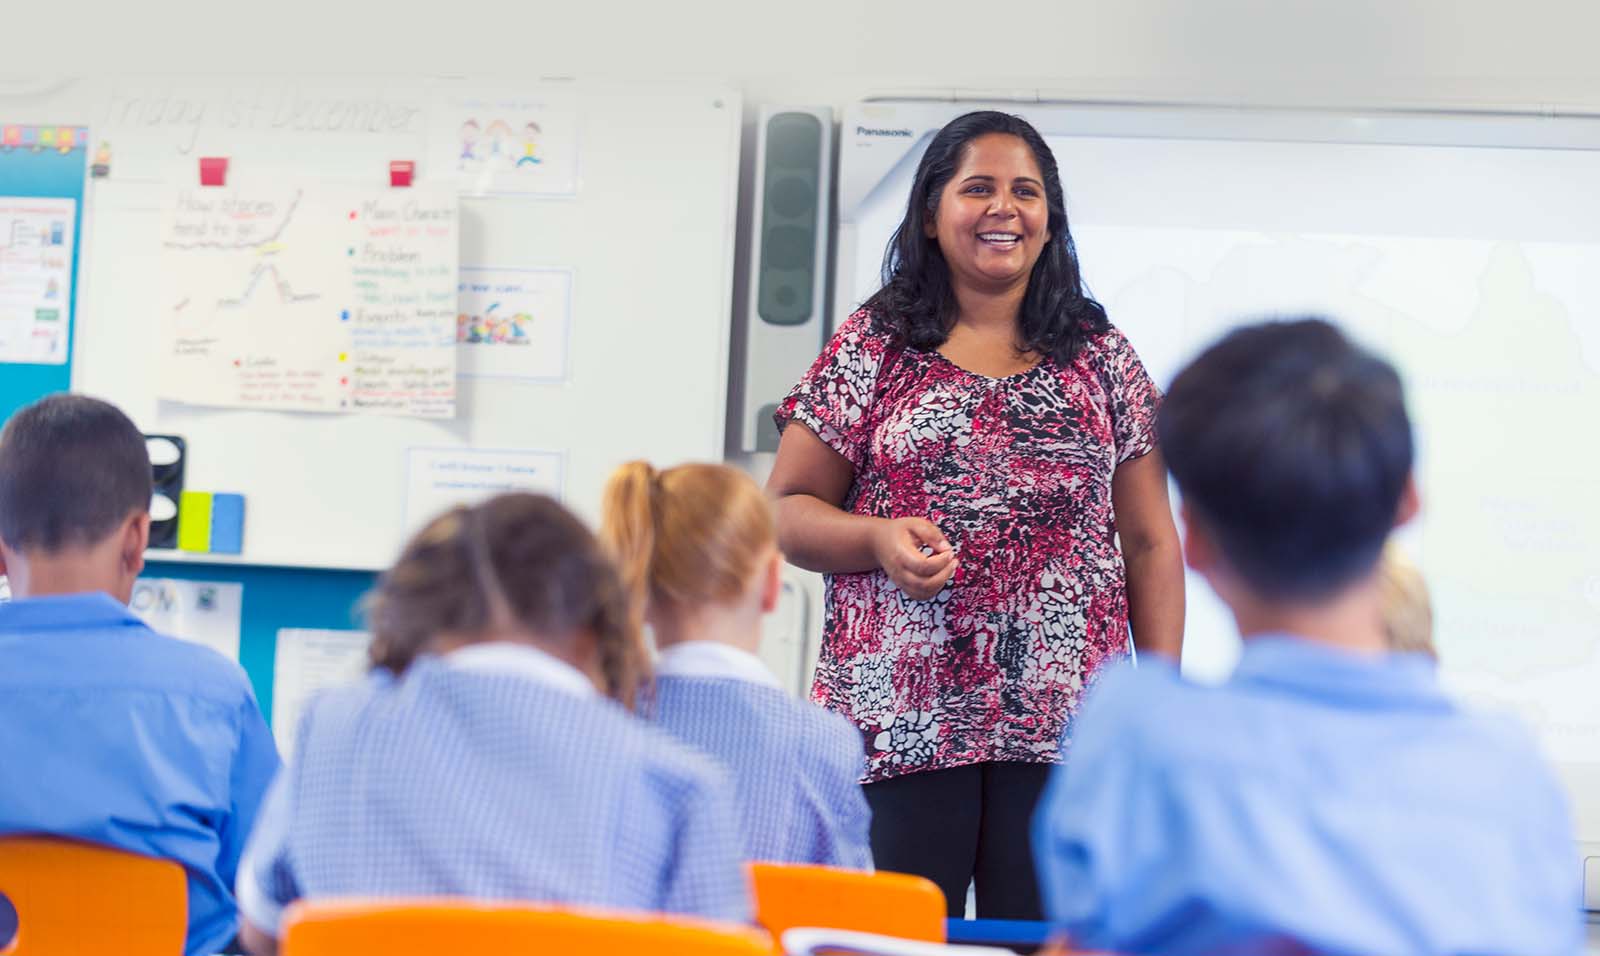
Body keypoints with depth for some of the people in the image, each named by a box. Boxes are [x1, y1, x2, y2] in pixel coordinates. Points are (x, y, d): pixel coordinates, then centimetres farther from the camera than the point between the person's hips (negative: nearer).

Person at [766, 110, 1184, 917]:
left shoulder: (1101, 357, 13)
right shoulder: (872, 347, 7)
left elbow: (1149, 541, 12)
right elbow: (786, 511, 7)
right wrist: (879, 538, -12)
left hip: (1064, 728, 2)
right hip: (900, 722, -1)